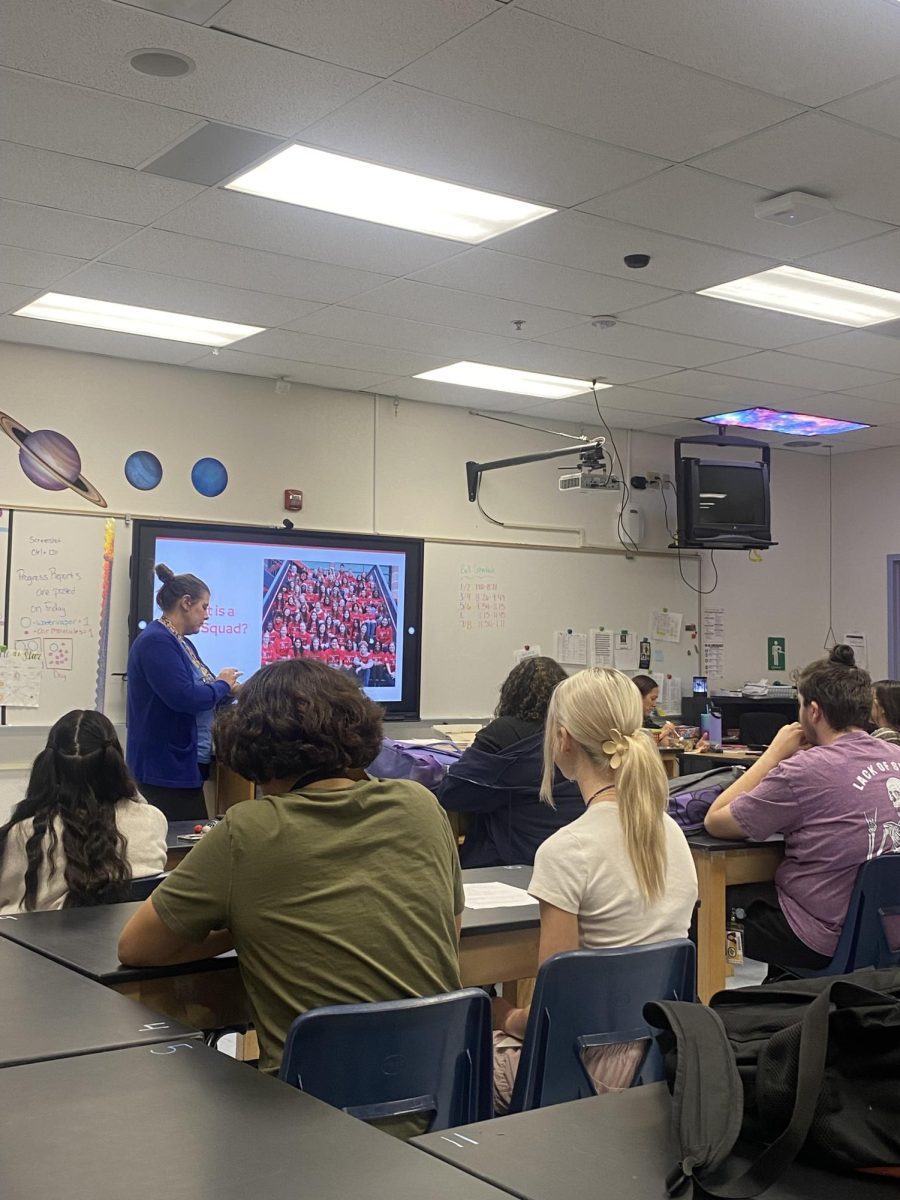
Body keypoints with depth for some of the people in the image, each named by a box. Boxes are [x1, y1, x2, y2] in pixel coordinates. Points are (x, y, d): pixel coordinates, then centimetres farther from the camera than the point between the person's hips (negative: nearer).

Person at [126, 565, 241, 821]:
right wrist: (222, 685, -10)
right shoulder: (156, 641, -15)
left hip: (185, 767, 10)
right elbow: (183, 697, -26)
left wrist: (230, 690, 6)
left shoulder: (182, 644, 15)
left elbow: (201, 694, 20)